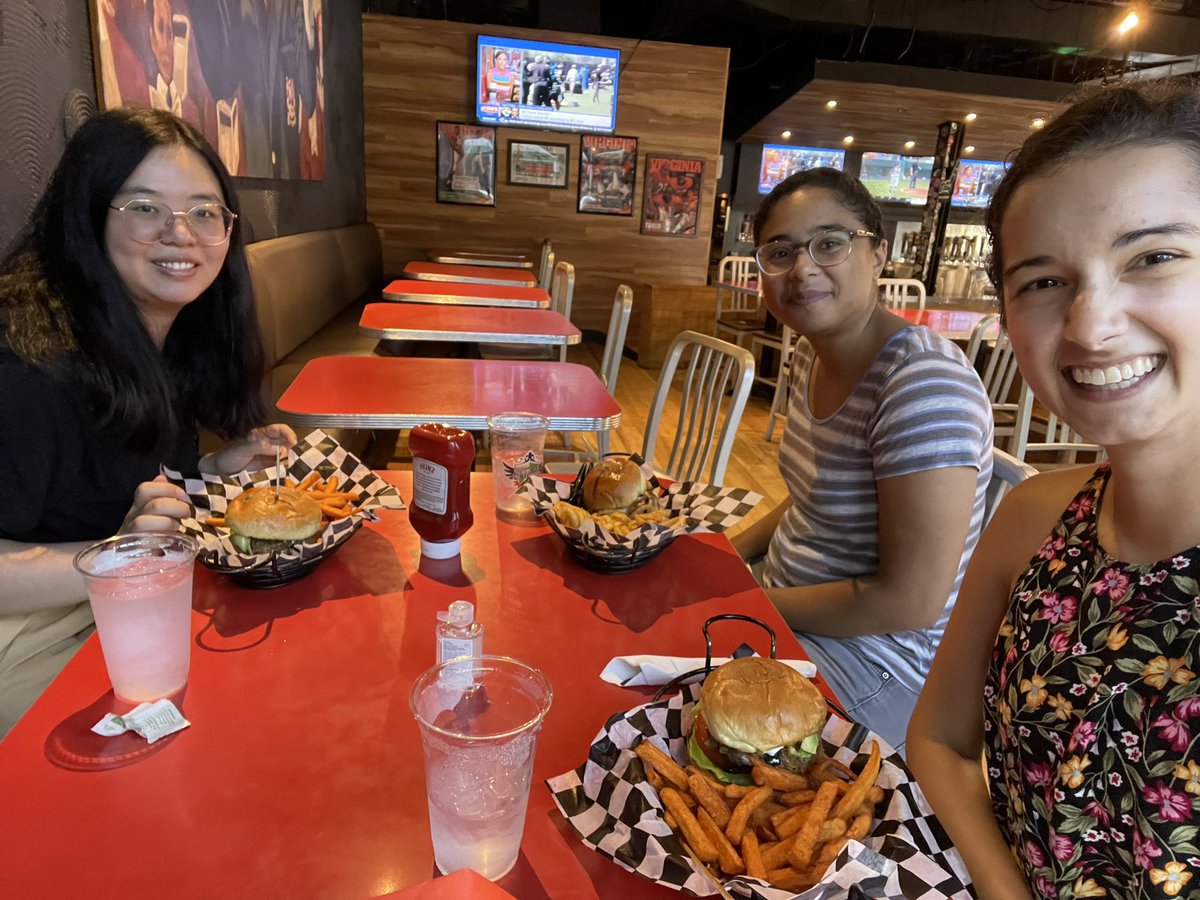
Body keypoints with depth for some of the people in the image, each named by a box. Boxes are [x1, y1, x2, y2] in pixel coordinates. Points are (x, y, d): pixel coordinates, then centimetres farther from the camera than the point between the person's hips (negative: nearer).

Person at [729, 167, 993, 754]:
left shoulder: (925, 385, -27)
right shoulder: (811, 354, 2)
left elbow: (910, 601, -26)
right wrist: (729, 555, 2)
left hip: (880, 656, -8)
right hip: (787, 592, 8)